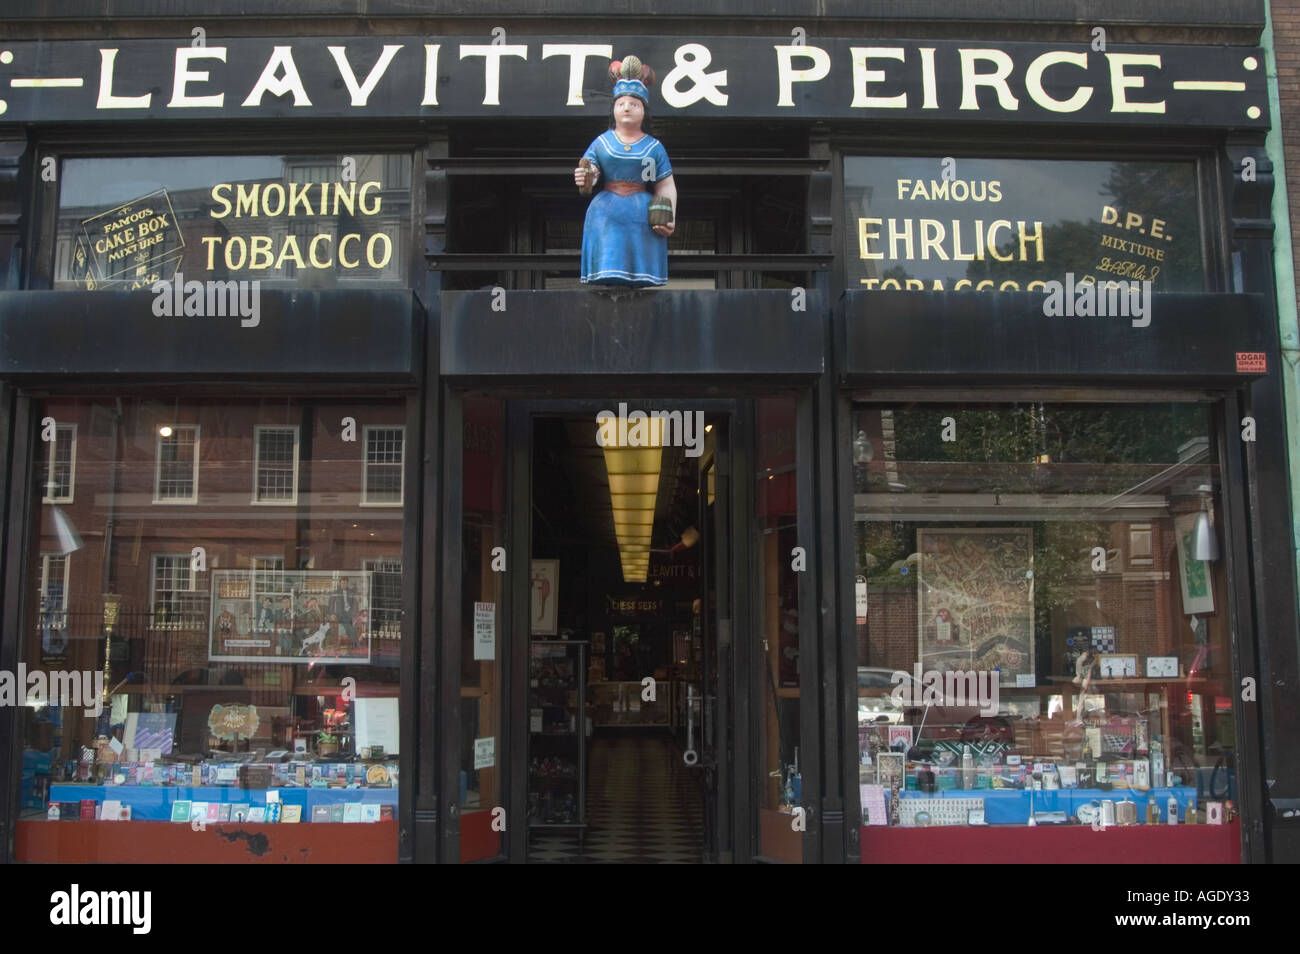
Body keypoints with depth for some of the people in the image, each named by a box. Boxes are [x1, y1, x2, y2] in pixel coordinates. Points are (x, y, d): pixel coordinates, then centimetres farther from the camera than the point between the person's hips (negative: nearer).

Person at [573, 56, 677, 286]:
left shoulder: (653, 147, 11)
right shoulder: (602, 142, 11)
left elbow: (666, 186, 7)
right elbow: (590, 171, 0)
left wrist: (670, 218, -9)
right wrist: (584, 179, -26)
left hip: (642, 218, 0)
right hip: (607, 216, 0)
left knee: (639, 280, -6)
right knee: (608, 278, -9)